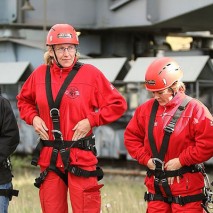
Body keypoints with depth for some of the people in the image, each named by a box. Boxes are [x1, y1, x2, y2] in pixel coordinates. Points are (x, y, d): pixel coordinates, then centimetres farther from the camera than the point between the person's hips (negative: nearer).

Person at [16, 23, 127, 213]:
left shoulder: (90, 73, -4)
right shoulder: (40, 74, 6)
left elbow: (118, 104, -1)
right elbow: (24, 100, 24)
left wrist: (91, 120, -9)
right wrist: (33, 118, 5)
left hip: (80, 156, -4)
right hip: (49, 157, 4)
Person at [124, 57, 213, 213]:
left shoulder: (195, 109, -9)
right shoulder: (146, 109, 7)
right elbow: (131, 136, 15)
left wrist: (181, 161, -14)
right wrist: (146, 159, 1)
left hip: (186, 185, -5)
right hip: (156, 186, 5)